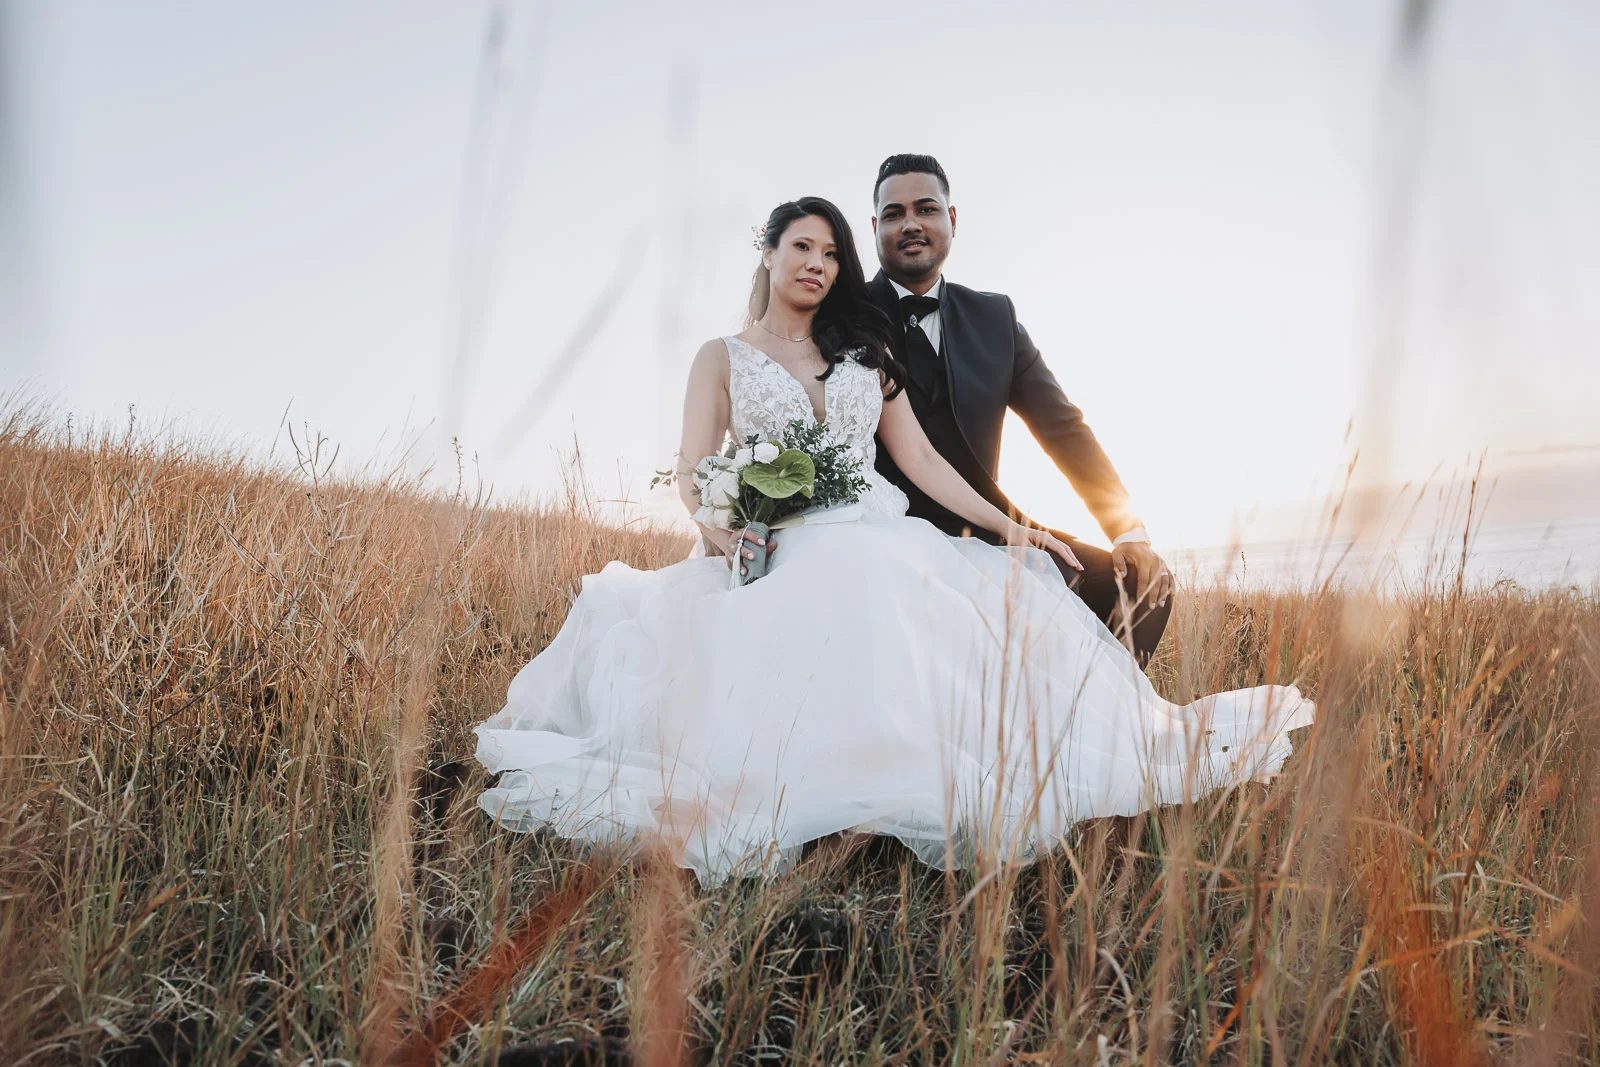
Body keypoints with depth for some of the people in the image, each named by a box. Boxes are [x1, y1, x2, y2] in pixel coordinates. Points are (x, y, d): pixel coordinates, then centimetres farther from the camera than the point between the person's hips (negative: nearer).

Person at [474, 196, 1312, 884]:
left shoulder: (866, 353, 22)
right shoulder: (723, 357, 14)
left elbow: (919, 458, 16)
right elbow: (693, 474, 3)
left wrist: (1006, 526, 5)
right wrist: (724, 527, -20)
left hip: (882, 548, 3)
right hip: (779, 560, -3)